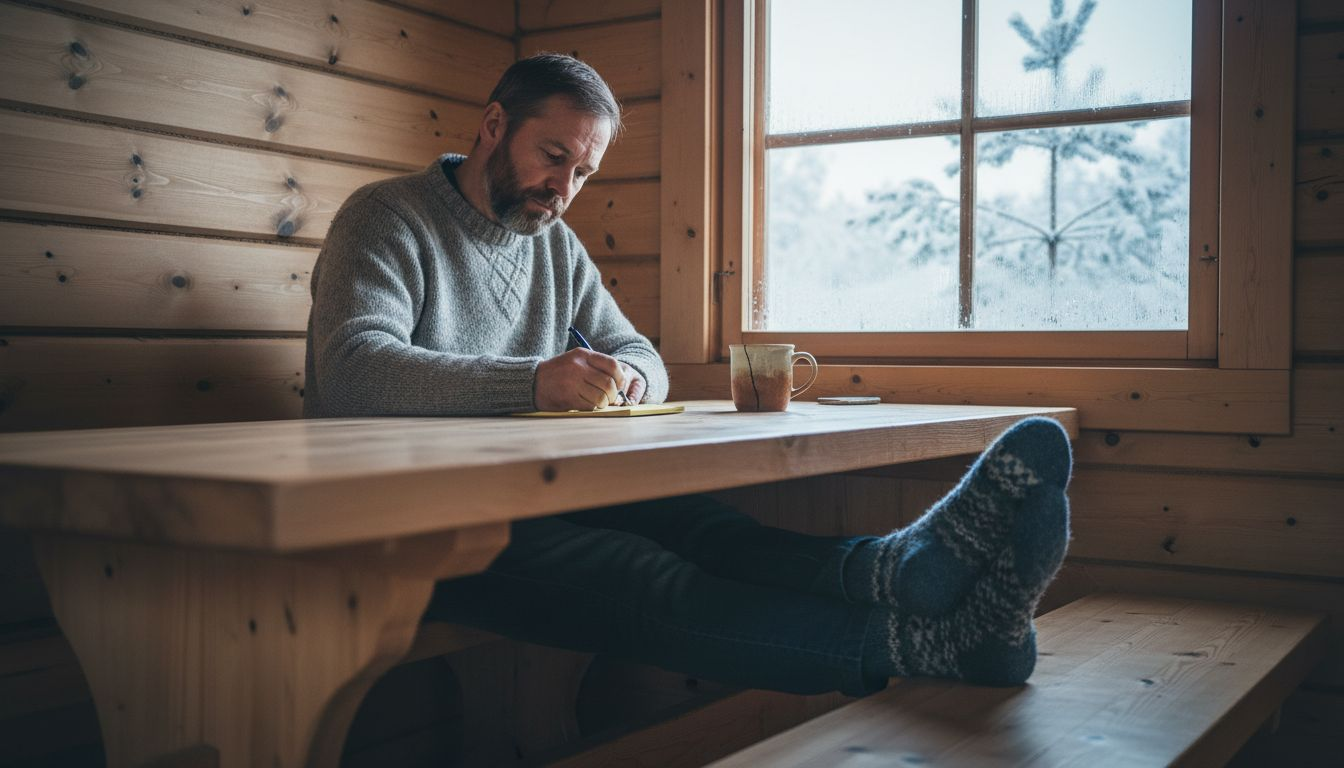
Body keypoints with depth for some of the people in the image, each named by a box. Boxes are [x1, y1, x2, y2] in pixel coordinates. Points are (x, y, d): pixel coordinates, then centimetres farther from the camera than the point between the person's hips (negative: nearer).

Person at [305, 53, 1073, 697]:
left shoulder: (558, 245, 18)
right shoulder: (389, 218, -4)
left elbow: (645, 360, 19)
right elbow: (351, 369, -22)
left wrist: (625, 376, -9)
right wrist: (533, 380, -35)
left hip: (525, 498, 6)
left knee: (686, 522, -29)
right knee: (636, 577, -35)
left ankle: (906, 566, -54)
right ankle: (917, 640, -54)